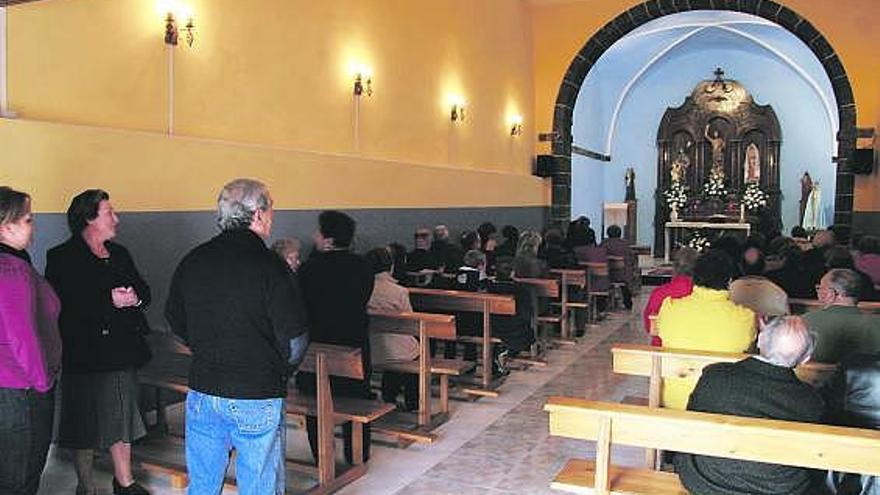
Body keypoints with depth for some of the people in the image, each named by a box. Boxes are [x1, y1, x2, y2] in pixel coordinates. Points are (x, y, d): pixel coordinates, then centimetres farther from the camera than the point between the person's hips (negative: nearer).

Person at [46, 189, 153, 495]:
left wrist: (135, 297, -9)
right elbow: (61, 305, -20)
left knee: (122, 417, 15)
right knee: (85, 426, 6)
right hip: (85, 355, -6)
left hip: (123, 352, 6)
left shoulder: (119, 254, 14)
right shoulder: (62, 258, -8)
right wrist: (109, 300, -22)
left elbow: (144, 291, 14)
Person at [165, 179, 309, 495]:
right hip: (257, 397, -5)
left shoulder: (192, 262, 1)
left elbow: (176, 324, 13)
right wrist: (280, 373, 4)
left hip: (202, 390, 5)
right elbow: (295, 341, -15)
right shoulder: (269, 266, -16)